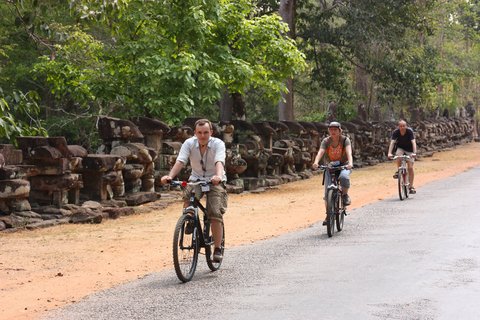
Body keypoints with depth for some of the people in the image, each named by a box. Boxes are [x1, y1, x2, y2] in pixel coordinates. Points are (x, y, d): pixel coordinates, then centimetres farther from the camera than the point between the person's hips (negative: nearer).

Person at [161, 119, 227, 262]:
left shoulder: (218, 144, -17)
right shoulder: (189, 143, -11)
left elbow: (219, 162, -34)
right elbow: (180, 161, -23)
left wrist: (218, 176, -56)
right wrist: (170, 176, -42)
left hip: (215, 181, -2)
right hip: (196, 179, 2)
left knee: (215, 214, -18)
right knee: (187, 195, -31)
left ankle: (218, 249, -8)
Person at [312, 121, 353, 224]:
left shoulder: (345, 140, -15)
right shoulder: (326, 141, -12)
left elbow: (349, 152, -31)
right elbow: (320, 152, -28)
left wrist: (350, 163, -52)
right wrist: (316, 162, -49)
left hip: (343, 165, -2)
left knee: (344, 177, -37)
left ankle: (345, 195, -7)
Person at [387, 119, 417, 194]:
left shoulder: (410, 131, -26)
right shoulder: (395, 132, -22)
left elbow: (413, 142, -36)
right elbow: (392, 142, -31)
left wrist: (414, 153, -51)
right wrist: (389, 153, -46)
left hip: (409, 150, -1)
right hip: (400, 148, 1)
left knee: (410, 167, -11)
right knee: (398, 156, -35)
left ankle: (411, 186, -6)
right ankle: (398, 171, -11)